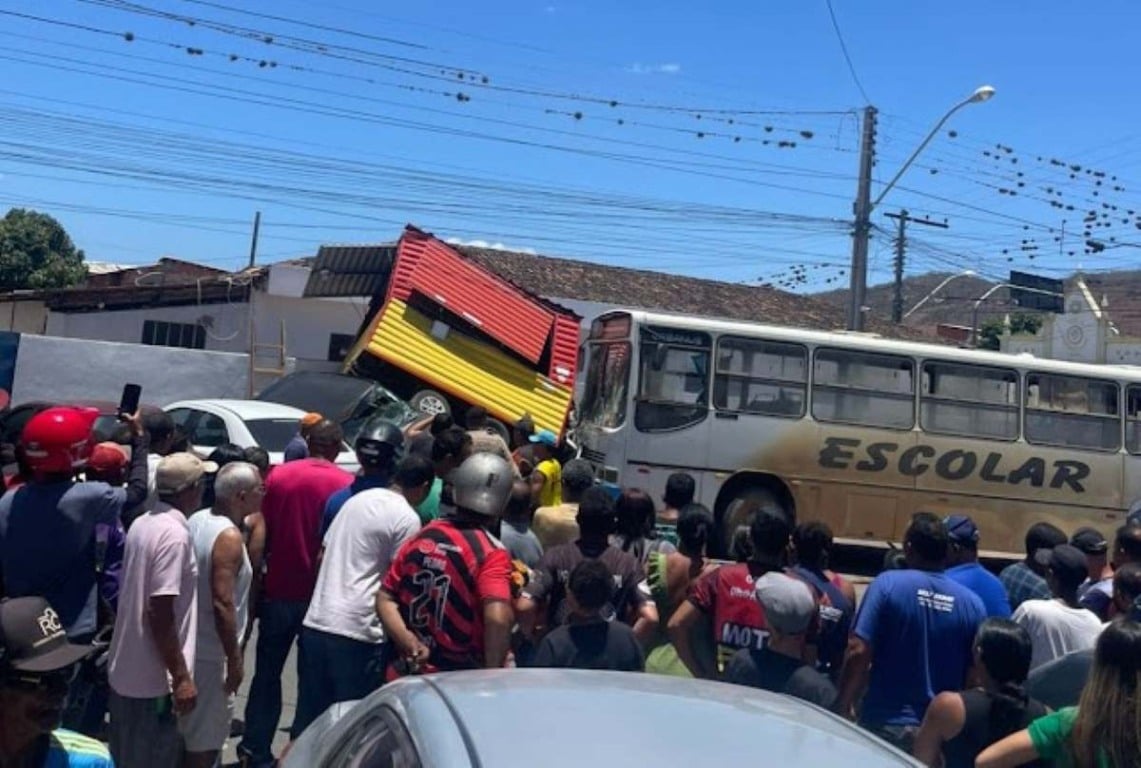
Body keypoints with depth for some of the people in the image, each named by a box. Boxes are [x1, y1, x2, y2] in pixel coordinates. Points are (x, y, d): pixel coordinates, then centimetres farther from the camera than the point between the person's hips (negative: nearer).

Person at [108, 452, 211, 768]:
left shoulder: (142, 524, 6)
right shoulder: (175, 534, -21)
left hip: (125, 670, 9)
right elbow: (159, 612, -24)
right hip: (153, 679, -9)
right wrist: (181, 677, -19)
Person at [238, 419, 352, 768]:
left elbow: (263, 534, 2)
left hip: (279, 589, 2)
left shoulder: (278, 475, -3)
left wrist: (258, 579, 12)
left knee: (267, 673, 14)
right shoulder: (346, 484, -10)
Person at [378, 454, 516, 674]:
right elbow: (497, 618, -30)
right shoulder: (491, 553, -17)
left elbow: (385, 599, 3)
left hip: (409, 671, 5)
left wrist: (409, 643, -8)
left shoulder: (421, 537, 2)